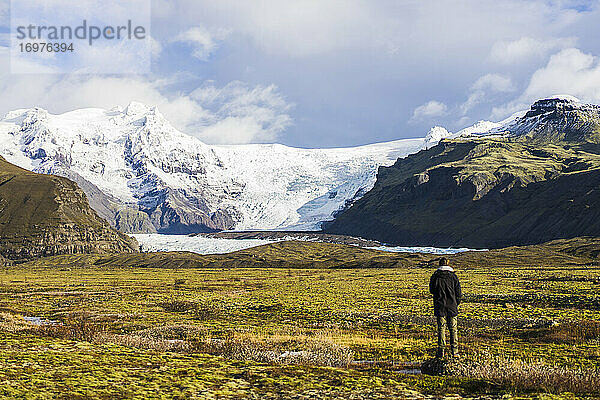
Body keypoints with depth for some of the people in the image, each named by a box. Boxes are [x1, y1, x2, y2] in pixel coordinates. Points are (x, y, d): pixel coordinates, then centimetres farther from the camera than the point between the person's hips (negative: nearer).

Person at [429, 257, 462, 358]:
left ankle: (441, 351, 1)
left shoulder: (435, 276, -4)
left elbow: (432, 290, 6)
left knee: (441, 328, 4)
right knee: (453, 329, 8)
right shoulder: (453, 276, -3)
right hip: (452, 306, 0)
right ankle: (454, 351, 7)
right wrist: (456, 304, 13)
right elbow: (458, 293, 0)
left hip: (440, 306, 0)